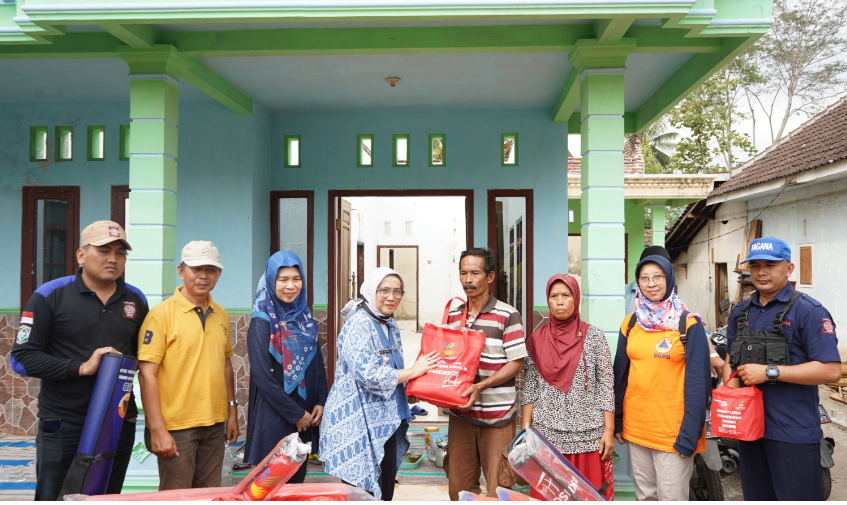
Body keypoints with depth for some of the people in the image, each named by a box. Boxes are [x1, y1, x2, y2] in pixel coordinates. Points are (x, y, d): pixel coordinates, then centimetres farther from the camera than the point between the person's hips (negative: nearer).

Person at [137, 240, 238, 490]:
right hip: (175, 427, -5)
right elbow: (147, 374, -13)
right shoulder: (161, 314, -10)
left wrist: (232, 411, 13)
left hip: (215, 425, 5)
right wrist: (157, 430, -16)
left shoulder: (221, 315, 8)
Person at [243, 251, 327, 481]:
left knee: (297, 479, 14)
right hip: (274, 419, -6)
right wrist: (296, 414, -13)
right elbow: (262, 376, -15)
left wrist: (320, 402, -2)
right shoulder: (262, 322, -10)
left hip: (305, 418, 6)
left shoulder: (304, 318, 8)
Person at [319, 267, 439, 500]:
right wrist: (413, 371, -17)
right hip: (361, 424, -8)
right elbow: (368, 375, -26)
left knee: (386, 489, 14)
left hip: (386, 420, 9)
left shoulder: (390, 326, 11)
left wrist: (409, 391, 5)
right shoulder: (357, 325, -16)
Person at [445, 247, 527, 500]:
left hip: (497, 416, -4)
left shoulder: (507, 315, -7)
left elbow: (516, 363, -10)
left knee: (498, 489, 3)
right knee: (459, 488, 11)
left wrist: (481, 386, -21)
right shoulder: (452, 316, 10)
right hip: (460, 413, 5)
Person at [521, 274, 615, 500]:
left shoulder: (593, 336, 0)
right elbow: (529, 389, 6)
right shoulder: (536, 339, 4)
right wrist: (525, 431, 2)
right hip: (546, 433, 1)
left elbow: (606, 385, -1)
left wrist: (609, 430, -6)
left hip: (588, 434, -1)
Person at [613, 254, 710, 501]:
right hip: (635, 425, 4)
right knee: (644, 495, 15)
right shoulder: (630, 323, 6)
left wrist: (689, 433, -15)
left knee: (671, 496, 2)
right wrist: (616, 421, 9)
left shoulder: (689, 325, -7)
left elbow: (697, 383, -10)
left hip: (673, 428, -4)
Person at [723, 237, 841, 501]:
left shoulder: (808, 311, -10)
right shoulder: (740, 312, 11)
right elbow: (731, 360, 16)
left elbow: (831, 370, -18)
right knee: (756, 497, 18)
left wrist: (769, 372, -20)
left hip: (794, 433, -6)